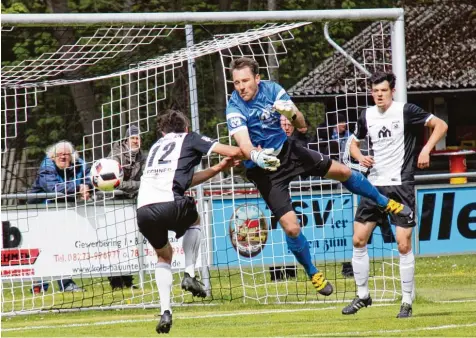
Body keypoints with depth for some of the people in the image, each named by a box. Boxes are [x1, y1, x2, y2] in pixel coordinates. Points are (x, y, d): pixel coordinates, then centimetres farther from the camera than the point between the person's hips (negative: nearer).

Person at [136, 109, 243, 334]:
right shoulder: (189, 139, 17)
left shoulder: (157, 146, 33)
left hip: (143, 211, 4)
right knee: (194, 221, 33)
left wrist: (219, 168, 41)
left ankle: (165, 311, 10)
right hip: (169, 204, -4)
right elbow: (234, 152, 10)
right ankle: (189, 274, 16)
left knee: (164, 256, 28)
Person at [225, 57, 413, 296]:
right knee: (291, 227, -12)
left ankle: (385, 203, 37)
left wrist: (292, 114, -31)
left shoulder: (272, 90, -12)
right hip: (264, 169, -4)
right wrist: (256, 156, -60)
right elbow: (244, 145, -37)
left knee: (342, 171, 9)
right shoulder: (235, 109, -24)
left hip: (287, 151, 4)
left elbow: (301, 124, -7)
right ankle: (312, 273, 15)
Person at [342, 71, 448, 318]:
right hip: (375, 185, 5)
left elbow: (440, 125, -6)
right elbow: (354, 142, 23)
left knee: (404, 244, -8)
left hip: (401, 184, -5)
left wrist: (426, 149, -18)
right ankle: (362, 296, 16)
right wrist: (360, 157, 1)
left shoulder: (405, 111, -7)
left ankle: (407, 302, 1)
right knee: (358, 240, 2)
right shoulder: (367, 116, 7)